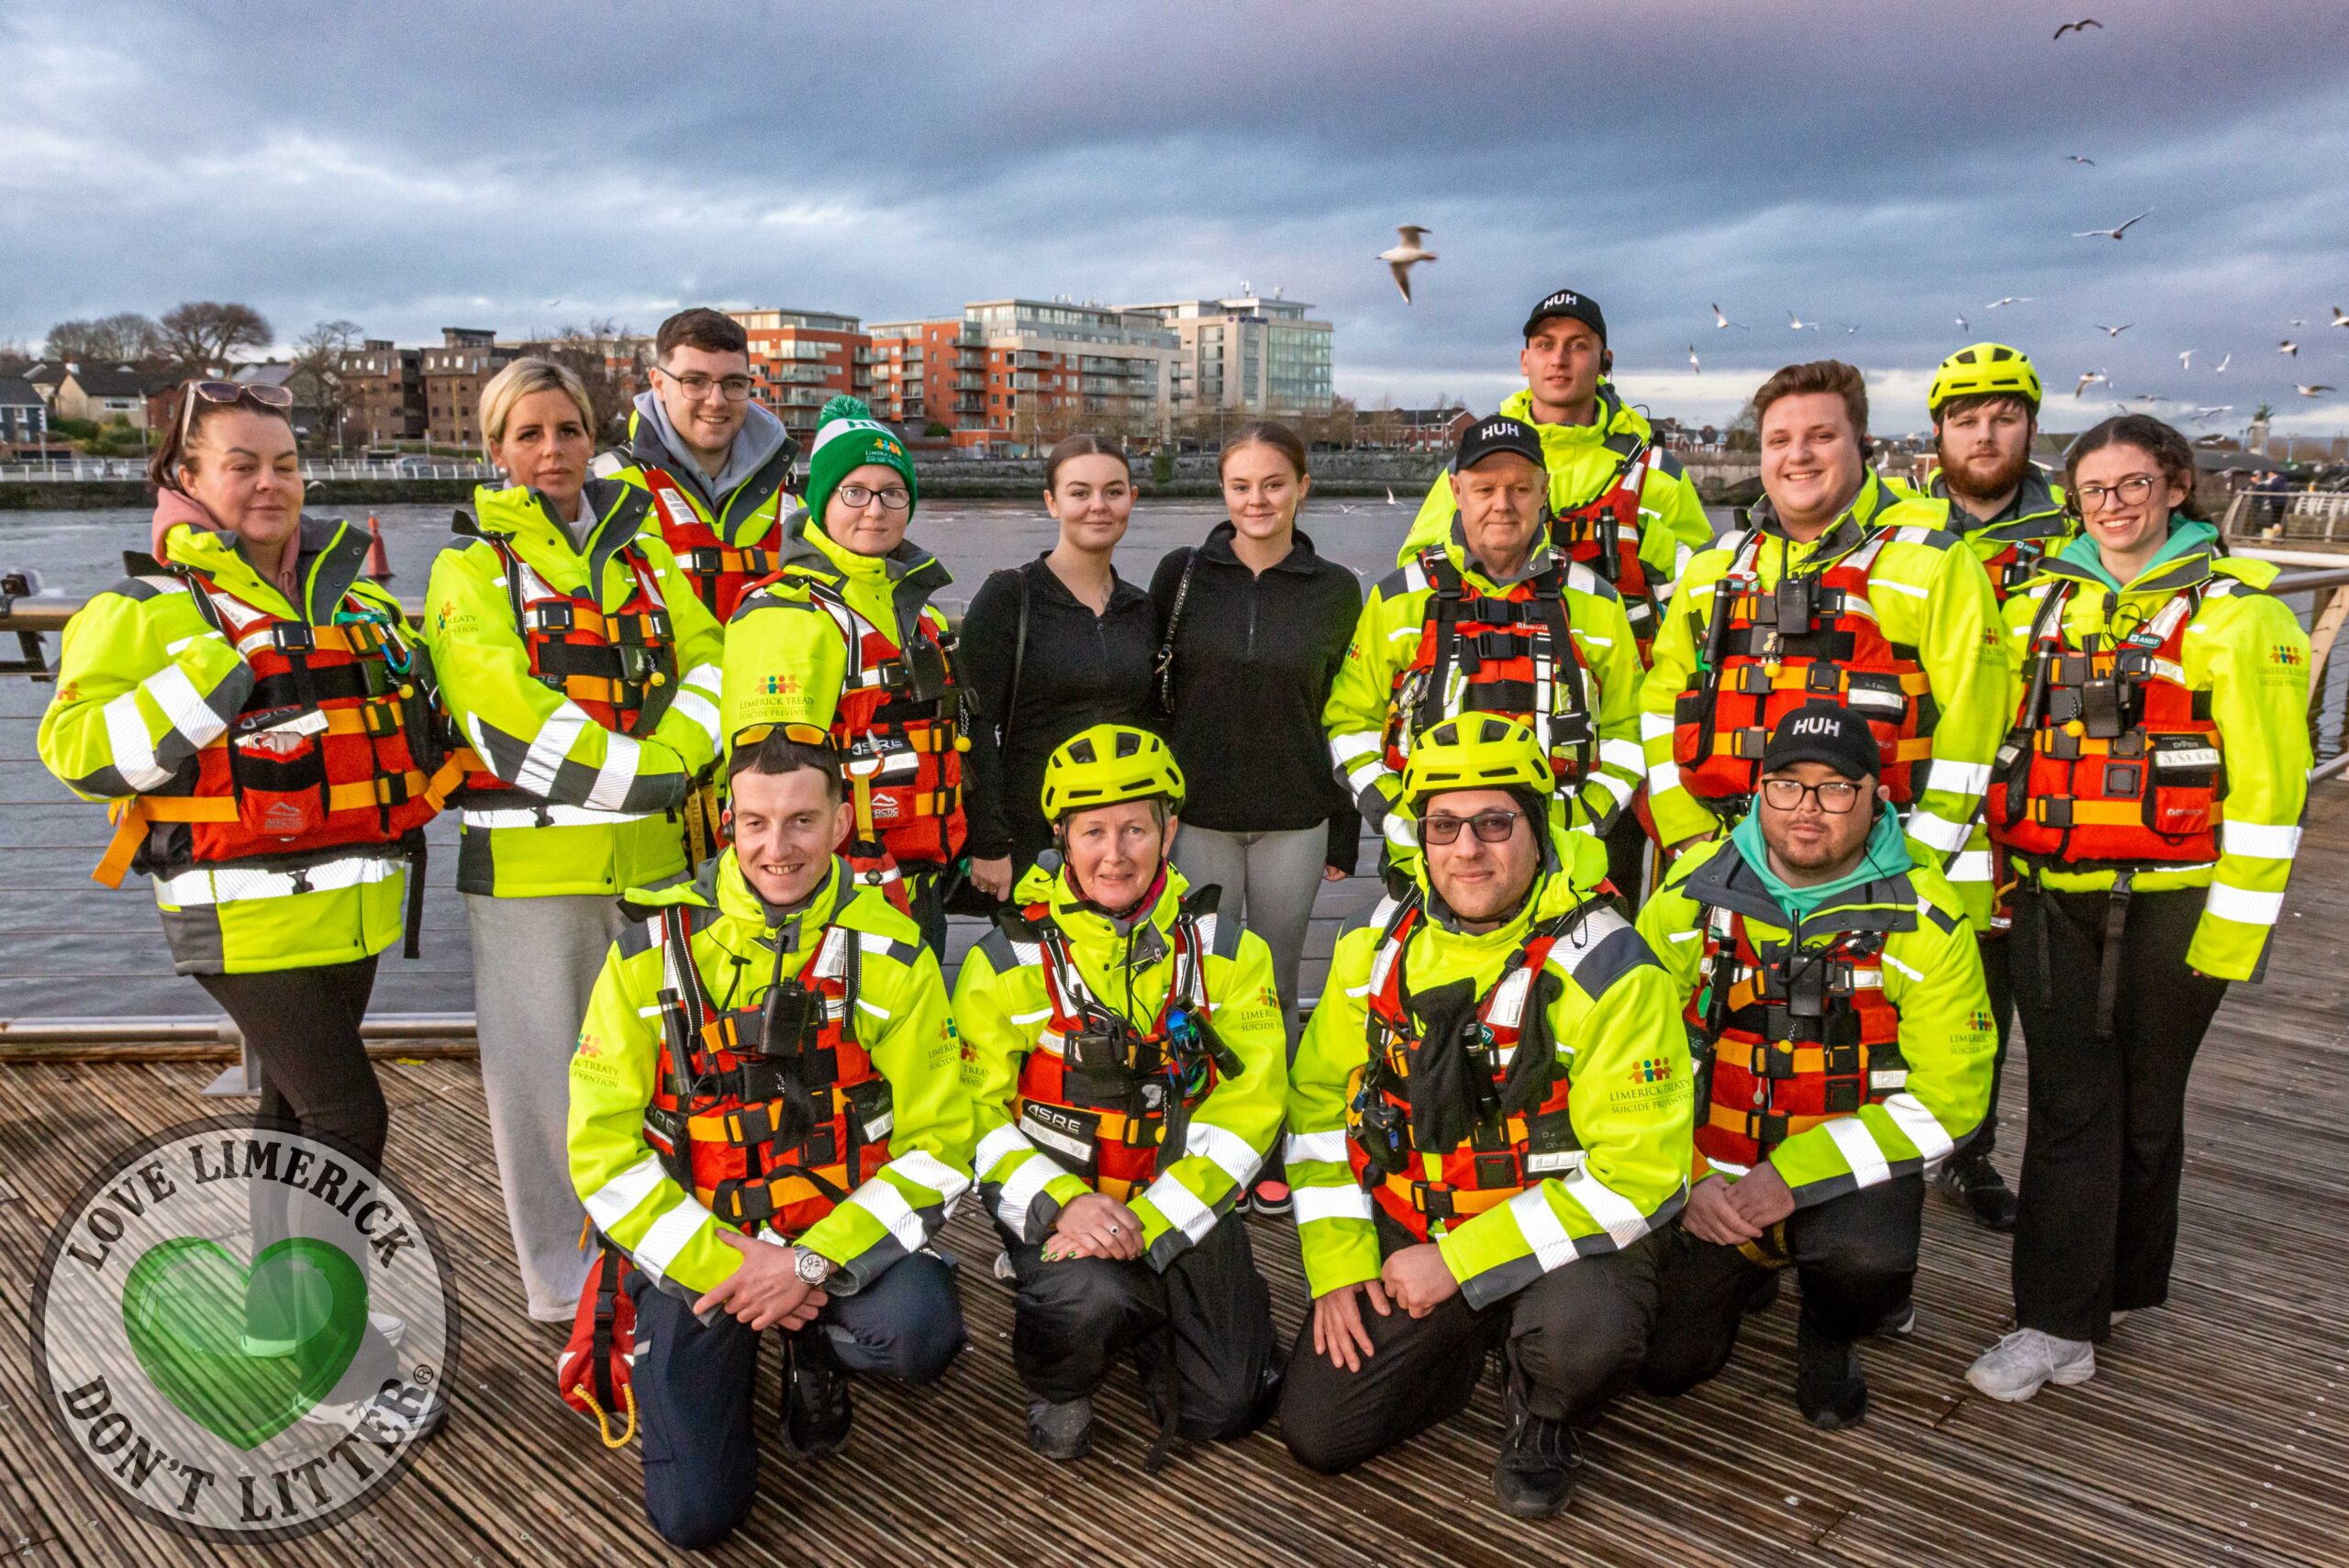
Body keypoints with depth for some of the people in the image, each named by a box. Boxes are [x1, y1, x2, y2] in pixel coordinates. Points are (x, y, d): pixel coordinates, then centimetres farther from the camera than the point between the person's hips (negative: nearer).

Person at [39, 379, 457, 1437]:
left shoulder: (352, 593, 12)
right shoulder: (148, 610, -7)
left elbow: (406, 721, 27)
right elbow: (81, 750, -20)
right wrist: (223, 662, -25)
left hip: (351, 906, 7)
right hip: (247, 916, -7)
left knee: (296, 1112, 18)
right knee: (347, 1117, -10)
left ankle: (278, 1318, 34)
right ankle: (337, 1354, 3)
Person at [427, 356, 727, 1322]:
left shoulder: (644, 552, 15)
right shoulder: (470, 570, 3)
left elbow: (711, 667, 3)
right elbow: (506, 716, -12)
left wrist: (676, 754, -15)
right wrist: (642, 774, -17)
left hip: (652, 853, 4)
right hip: (529, 855, -3)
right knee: (539, 1065, 3)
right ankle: (561, 1280, 19)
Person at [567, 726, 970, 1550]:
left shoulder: (892, 953, -7)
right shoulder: (653, 947, -7)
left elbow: (935, 1144, -8)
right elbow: (604, 1149, -7)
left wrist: (813, 1263, -20)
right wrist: (725, 1265, -16)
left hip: (842, 1233, 1)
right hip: (695, 1244, 0)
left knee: (920, 1333, -30)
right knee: (694, 1514, -8)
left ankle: (816, 1350, 7)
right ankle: (733, 1359, 24)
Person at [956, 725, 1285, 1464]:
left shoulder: (1228, 952, -1)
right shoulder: (1006, 961, -5)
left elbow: (1247, 1109, -7)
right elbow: (978, 1115, -6)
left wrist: (1148, 1223, -19)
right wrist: (1063, 1203, -23)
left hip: (1182, 1209, 2)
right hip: (1058, 1202, -2)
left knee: (1227, 1408, -3)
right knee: (1092, 1298, -32)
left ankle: (1141, 1324, 28)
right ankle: (1055, 1384, 4)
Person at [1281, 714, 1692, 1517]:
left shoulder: (1609, 968, -19)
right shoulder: (1378, 948, -2)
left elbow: (1638, 1172, -22)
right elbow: (1321, 1104, 7)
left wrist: (1461, 1263, -22)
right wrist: (1338, 1265, -2)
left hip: (1561, 1237, -4)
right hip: (1411, 1234, 4)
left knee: (1587, 1334, -36)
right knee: (1316, 1433, -3)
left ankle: (1543, 1419, 2)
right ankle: (1468, 1346, 25)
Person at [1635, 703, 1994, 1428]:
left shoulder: (1926, 920, -11)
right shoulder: (1691, 891, -6)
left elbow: (1947, 1097, -13)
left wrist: (1797, 1176, -23)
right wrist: (1687, 1179, -14)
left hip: (1844, 1175, -2)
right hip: (1709, 1178, 2)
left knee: (1866, 1261, -34)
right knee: (1664, 1364, -3)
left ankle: (1828, 1337, 4)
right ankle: (1746, 1272, 30)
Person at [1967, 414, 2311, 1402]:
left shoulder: (2234, 609, -3)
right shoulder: (2039, 601, 10)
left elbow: (2269, 776, -7)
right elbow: (1997, 740, 15)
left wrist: (2237, 923, -11)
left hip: (2170, 906, -3)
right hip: (2051, 899, 3)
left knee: (2145, 1103, 11)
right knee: (2068, 1102, 1)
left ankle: (2124, 1284, 30)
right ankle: (2059, 1323, 6)